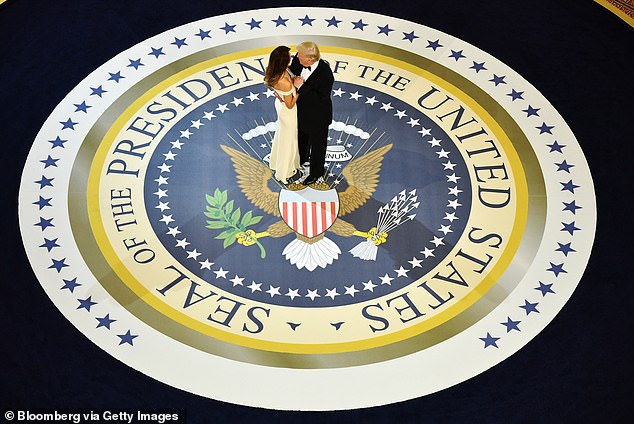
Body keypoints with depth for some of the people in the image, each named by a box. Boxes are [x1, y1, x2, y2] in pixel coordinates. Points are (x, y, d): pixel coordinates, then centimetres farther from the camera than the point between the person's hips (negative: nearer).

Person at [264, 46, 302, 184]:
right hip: (288, 112, -8)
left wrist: (293, 82, -4)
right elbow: (290, 104, -25)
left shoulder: (273, 73, -17)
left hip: (280, 104, 8)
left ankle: (277, 162, 56)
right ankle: (286, 172, 37)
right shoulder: (285, 83, -40)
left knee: (281, 134, 31)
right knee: (288, 139, 15)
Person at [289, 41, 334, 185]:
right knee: (302, 137, 32)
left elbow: (320, 100, -35)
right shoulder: (298, 60, -18)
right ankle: (302, 158, 61)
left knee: (317, 144, 18)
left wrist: (301, 86, -35)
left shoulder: (325, 75, -37)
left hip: (317, 117, -7)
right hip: (302, 110, 7)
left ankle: (316, 173, 42)